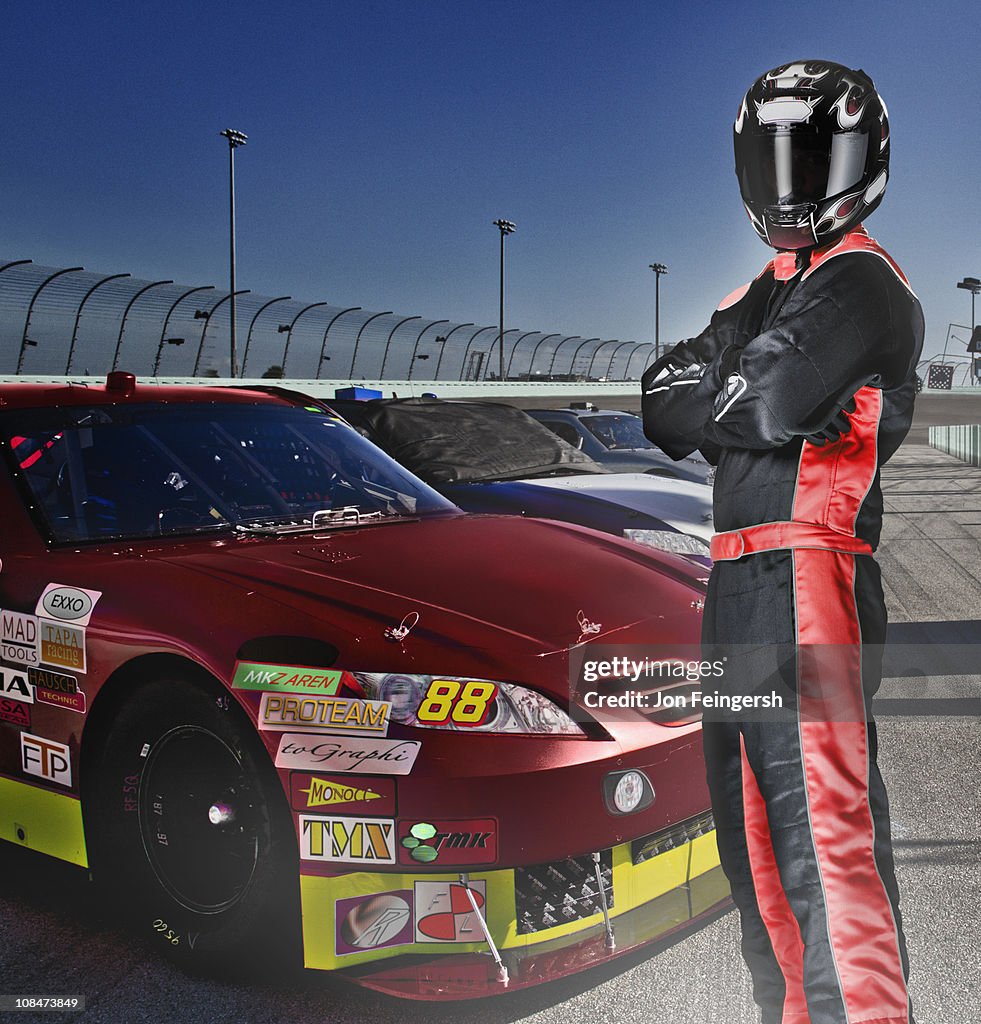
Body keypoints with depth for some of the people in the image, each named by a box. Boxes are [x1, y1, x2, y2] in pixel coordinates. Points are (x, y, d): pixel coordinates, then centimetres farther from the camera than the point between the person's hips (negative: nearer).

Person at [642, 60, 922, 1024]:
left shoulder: (858, 279, -5)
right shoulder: (762, 289, 23)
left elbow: (767, 403, -20)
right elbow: (661, 398, 12)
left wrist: (709, 396, 0)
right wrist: (743, 400, -6)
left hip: (808, 576, -9)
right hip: (736, 581, 10)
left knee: (823, 830, -11)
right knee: (751, 833, 15)